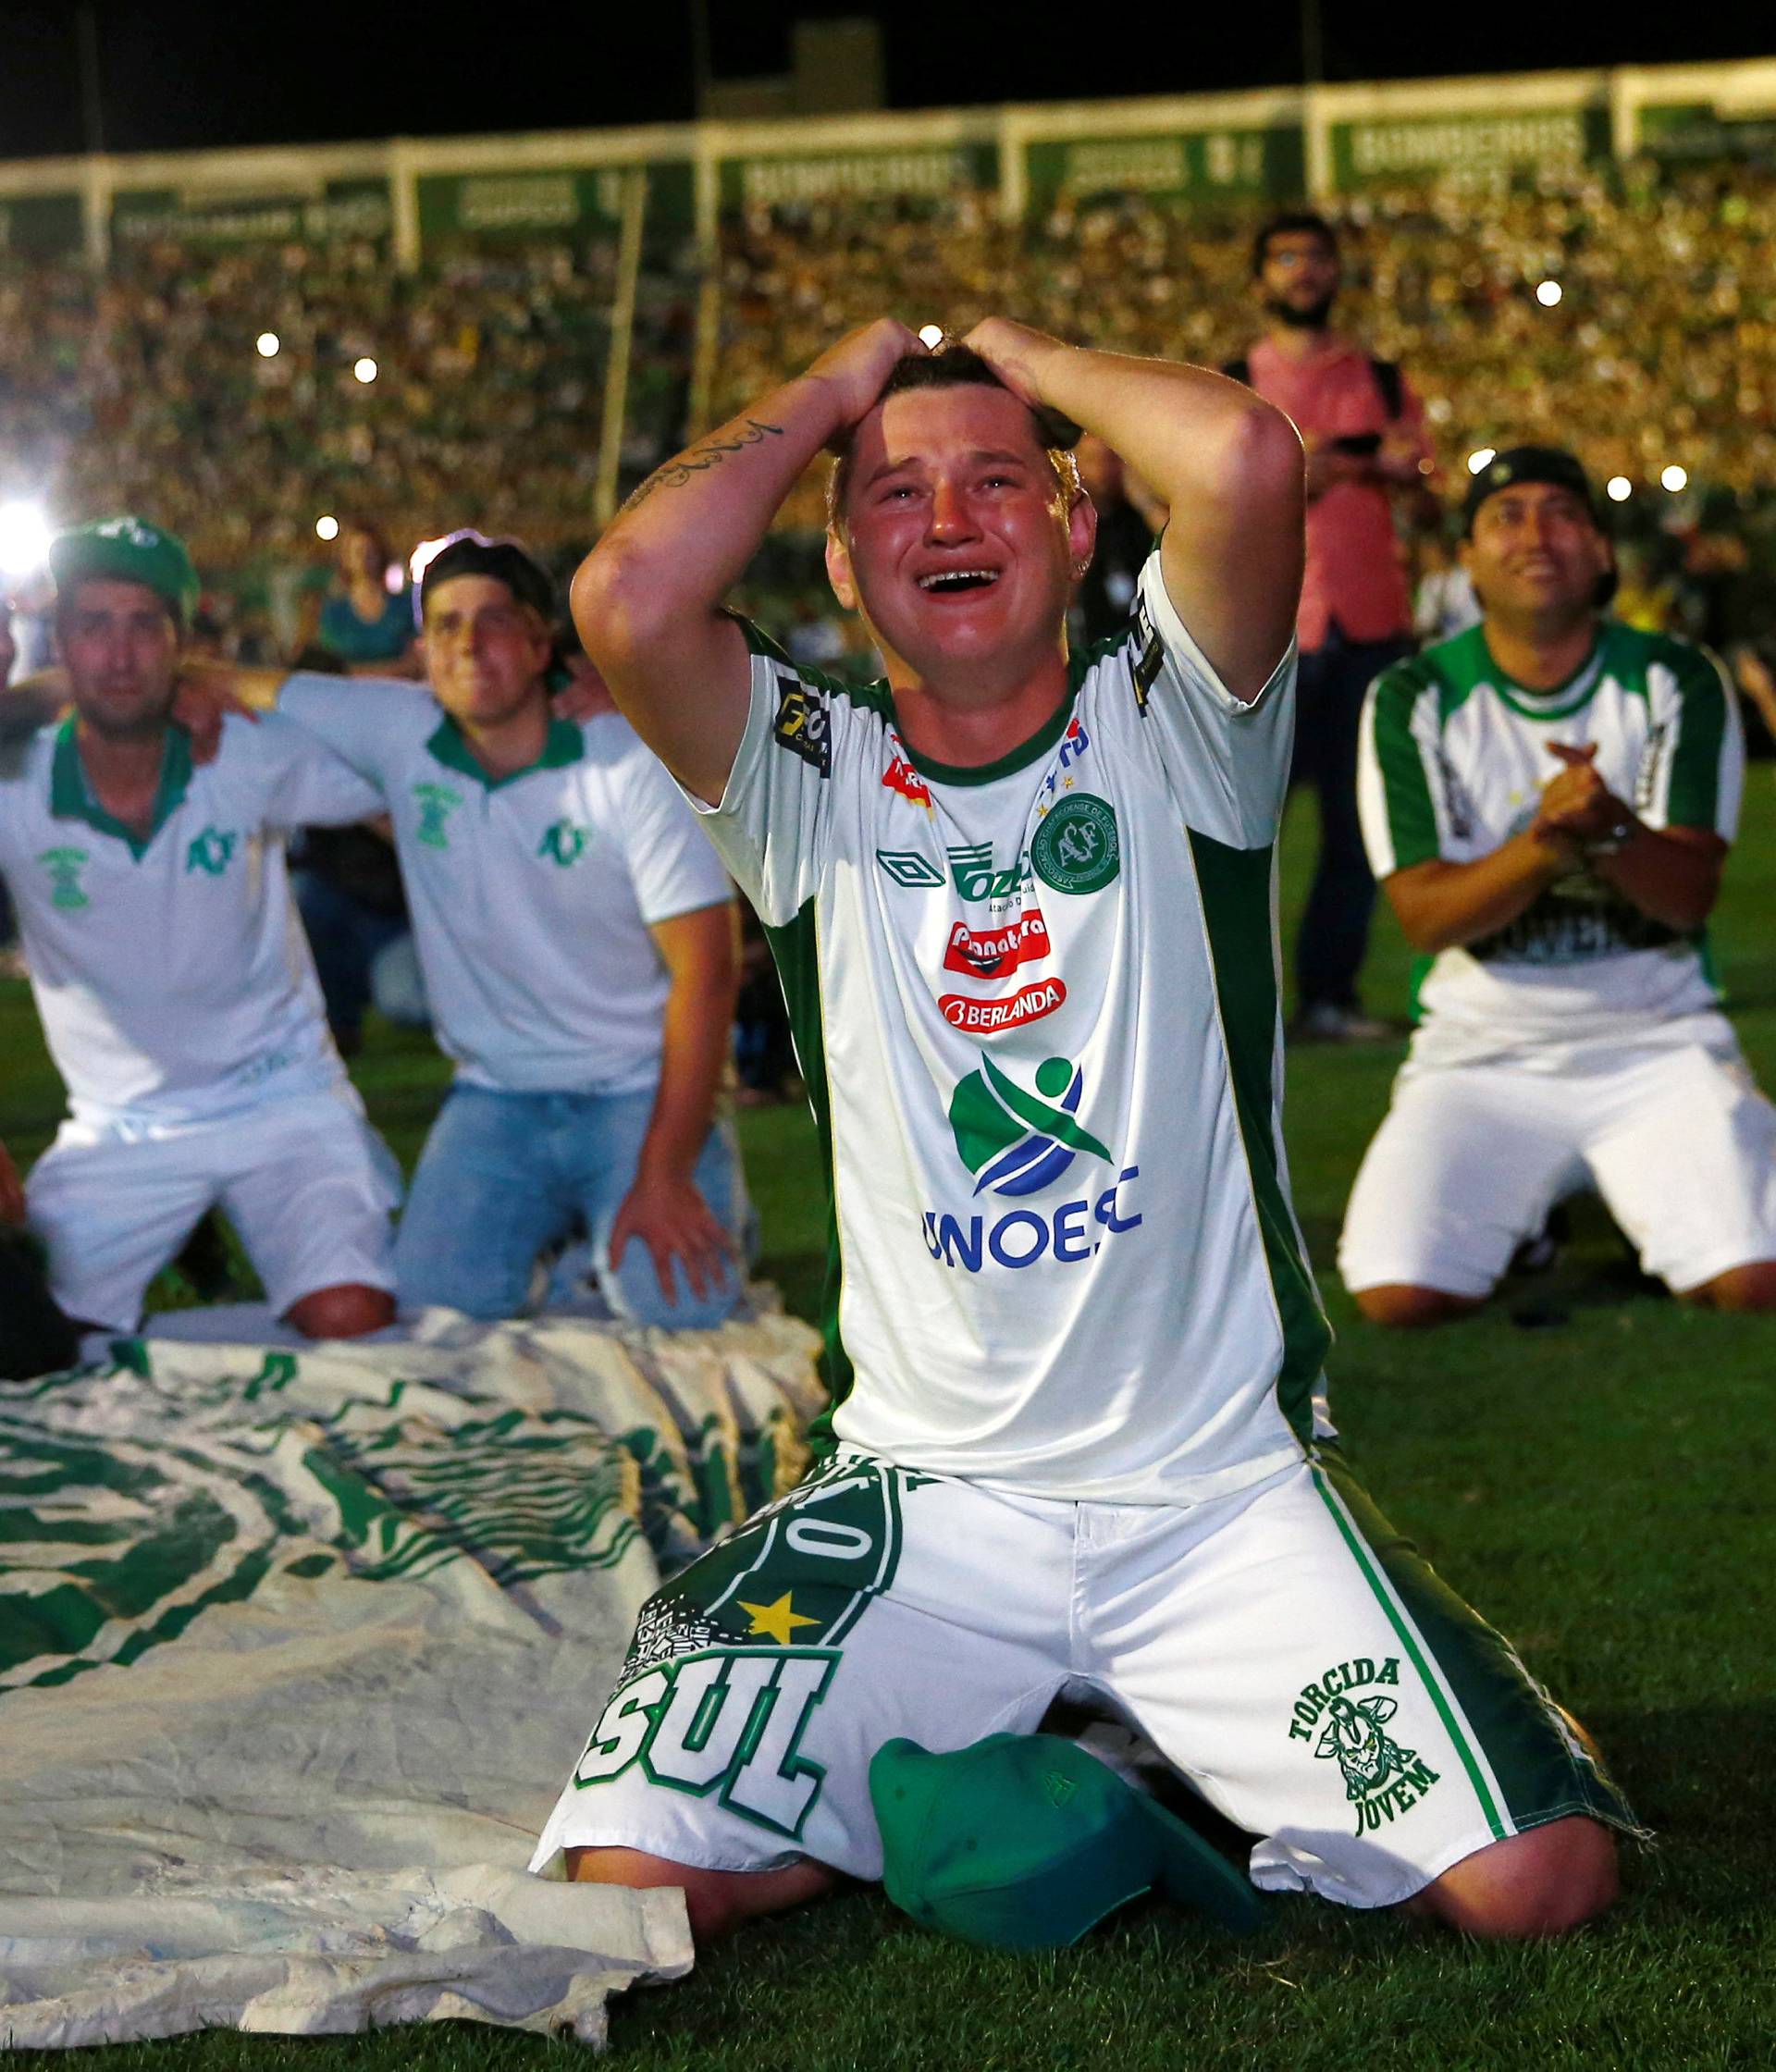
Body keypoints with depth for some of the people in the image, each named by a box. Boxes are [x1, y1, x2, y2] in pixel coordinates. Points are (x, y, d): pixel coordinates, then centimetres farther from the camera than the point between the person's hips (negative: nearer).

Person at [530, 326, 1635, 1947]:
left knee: (1540, 1876, -14)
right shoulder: (811, 778, 3)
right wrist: (845, 382, -3)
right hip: (922, 1496, 1)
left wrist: (1033, 357, -1)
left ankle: (1173, 1773, 16)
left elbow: (1248, 462, -21)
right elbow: (631, 597, -18)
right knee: (633, 1878, -15)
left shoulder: (1165, 724, 1)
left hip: (1220, 1488, 0)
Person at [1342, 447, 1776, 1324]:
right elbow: (1426, 917, -10)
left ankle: (1639, 1207, 13)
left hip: (1657, 1042, 0)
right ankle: (1522, 1217, 14)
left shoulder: (1677, 681, 0)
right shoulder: (1413, 700, -1)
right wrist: (1547, 844, -29)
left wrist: (1610, 832, -31)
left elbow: (1689, 895, -9)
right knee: (1398, 1295, -22)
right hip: (1480, 1048, 0)